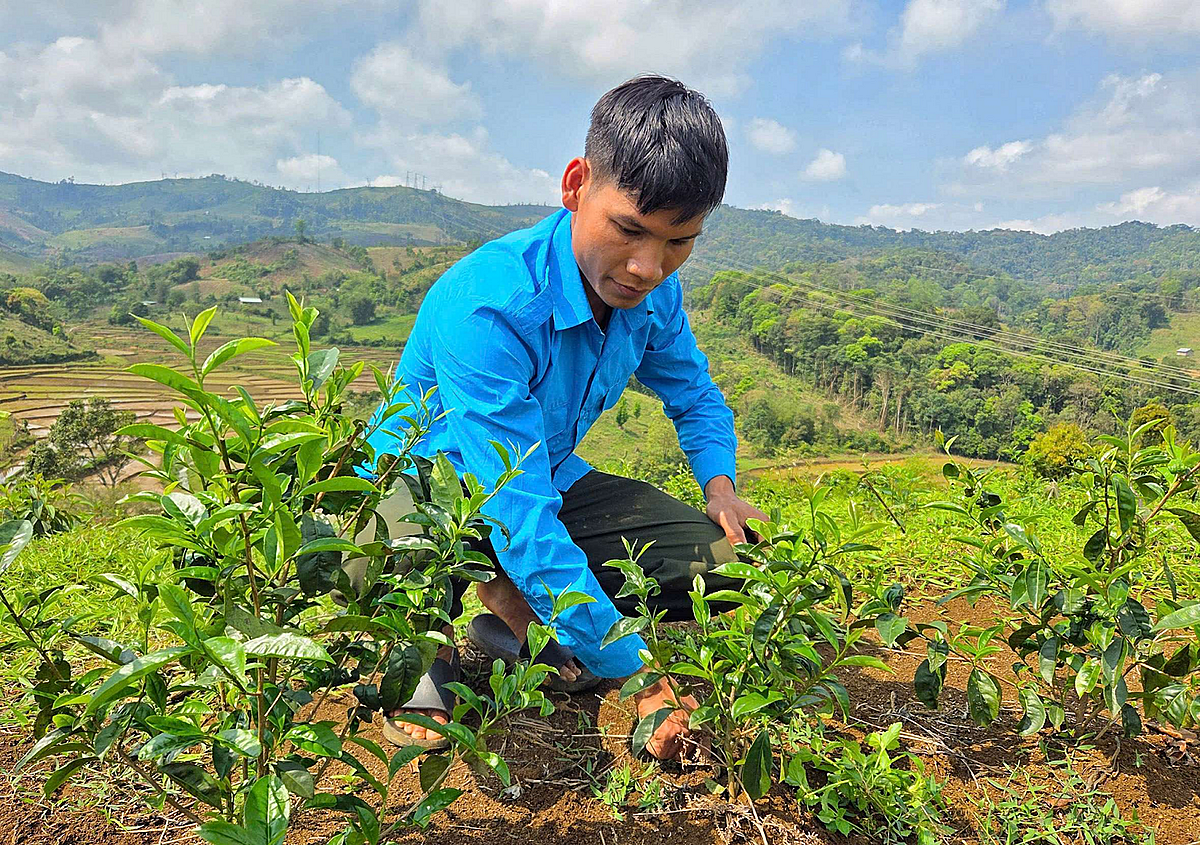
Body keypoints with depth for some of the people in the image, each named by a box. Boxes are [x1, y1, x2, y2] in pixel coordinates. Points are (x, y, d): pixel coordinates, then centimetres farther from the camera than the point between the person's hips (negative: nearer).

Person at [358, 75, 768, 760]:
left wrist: (720, 484, -9)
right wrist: (636, 676, -38)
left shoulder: (655, 293, -11)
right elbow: (518, 519, -38)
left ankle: (519, 613, 7)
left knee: (725, 556, -9)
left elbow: (695, 395, 12)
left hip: (548, 482, 6)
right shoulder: (484, 306, -34)